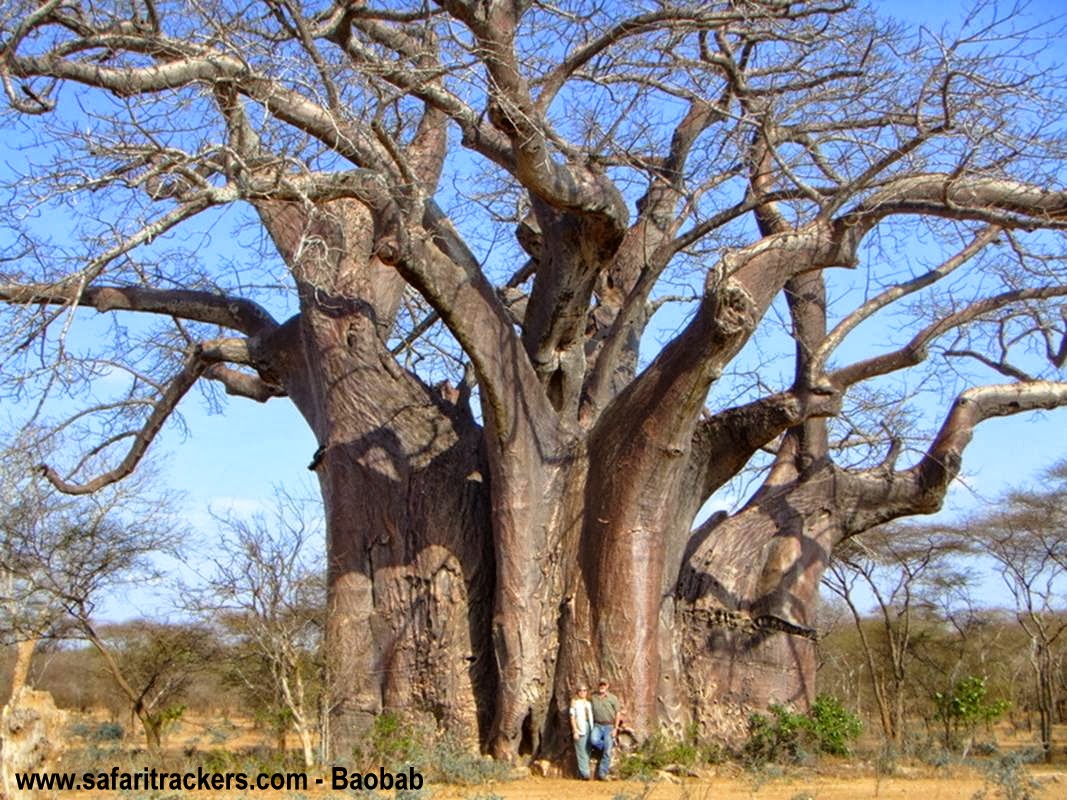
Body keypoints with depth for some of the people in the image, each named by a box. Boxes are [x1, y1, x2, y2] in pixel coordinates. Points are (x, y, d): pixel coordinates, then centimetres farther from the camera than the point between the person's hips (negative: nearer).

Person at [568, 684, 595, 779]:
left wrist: (593, 730, 6)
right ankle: (585, 773, -13)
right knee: (581, 751, -9)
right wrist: (575, 731, -9)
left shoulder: (589, 703, 17)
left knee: (587, 751, 4)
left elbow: (591, 717, 15)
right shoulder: (575, 703, 3)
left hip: (589, 728, 5)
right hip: (580, 729, -5)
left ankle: (582, 773, 9)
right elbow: (572, 717, -2)